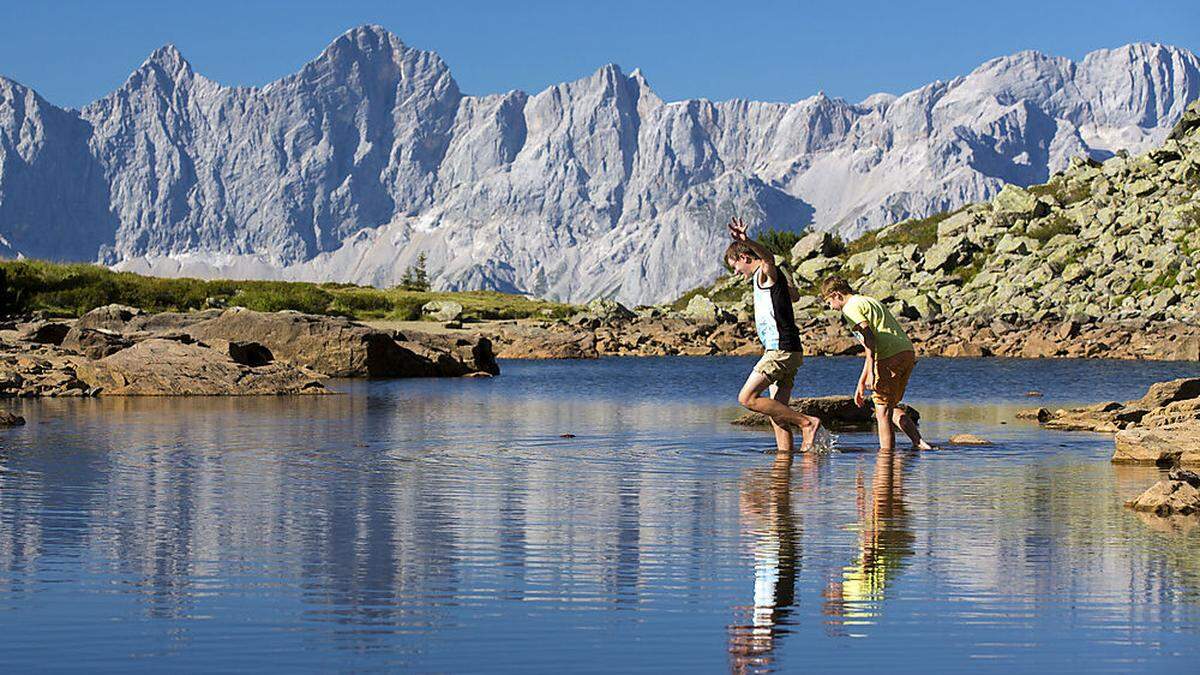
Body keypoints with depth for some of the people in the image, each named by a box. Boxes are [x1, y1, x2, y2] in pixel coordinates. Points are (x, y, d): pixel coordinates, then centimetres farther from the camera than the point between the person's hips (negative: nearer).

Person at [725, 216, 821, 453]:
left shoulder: (765, 273, -7)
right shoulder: (766, 279, 21)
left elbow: (768, 257, -34)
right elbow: (794, 295, 40)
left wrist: (745, 240, -52)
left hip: (781, 349, -10)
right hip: (785, 352, 10)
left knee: (747, 397, -12)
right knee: (777, 412, 6)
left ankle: (806, 422, -13)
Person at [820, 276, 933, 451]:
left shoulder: (851, 307, 0)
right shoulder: (869, 301, 29)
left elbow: (869, 338, -15)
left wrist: (871, 372, -19)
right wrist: (861, 382, 31)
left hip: (891, 358, -9)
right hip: (908, 352, 9)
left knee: (883, 411, 0)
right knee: (891, 406, 19)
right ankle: (919, 442, 6)